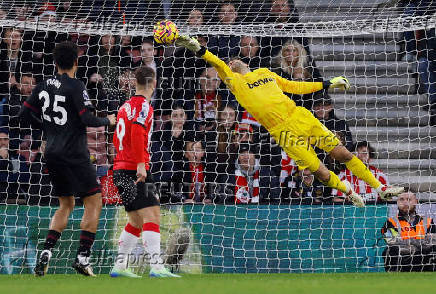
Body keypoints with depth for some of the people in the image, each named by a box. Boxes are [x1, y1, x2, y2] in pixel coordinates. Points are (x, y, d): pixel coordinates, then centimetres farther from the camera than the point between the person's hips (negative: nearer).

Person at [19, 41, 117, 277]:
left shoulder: (43, 86, 8)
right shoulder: (75, 87, -12)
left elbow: (25, 114, 11)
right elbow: (87, 120, -16)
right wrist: (107, 121, 2)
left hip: (52, 153, 7)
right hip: (74, 155, -7)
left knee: (66, 205, 19)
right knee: (94, 202, 1)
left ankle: (46, 253, 5)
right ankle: (82, 257, -8)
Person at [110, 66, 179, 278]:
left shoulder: (126, 106, 17)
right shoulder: (143, 106, -9)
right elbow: (137, 132, -23)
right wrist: (140, 163, -26)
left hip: (120, 170, 9)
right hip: (135, 170, -9)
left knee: (137, 221, 15)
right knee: (152, 215, -15)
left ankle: (120, 266, 17)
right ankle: (156, 266, -27)